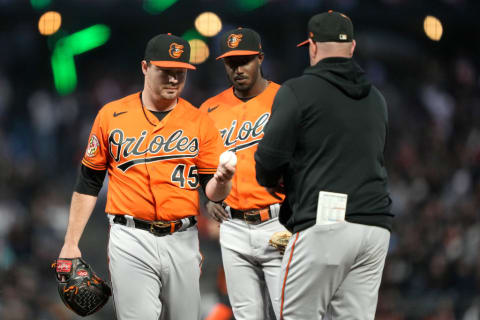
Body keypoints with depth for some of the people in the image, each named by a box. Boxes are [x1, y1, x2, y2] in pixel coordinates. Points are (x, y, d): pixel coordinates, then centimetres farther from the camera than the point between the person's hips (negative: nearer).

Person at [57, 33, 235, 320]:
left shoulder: (200, 122, 5)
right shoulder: (112, 115, 4)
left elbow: (212, 193, 4)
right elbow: (88, 183, 8)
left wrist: (221, 181, -21)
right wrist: (71, 243, 4)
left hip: (183, 241, 2)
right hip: (131, 242, -2)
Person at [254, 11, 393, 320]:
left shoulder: (298, 91, -3)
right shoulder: (376, 98, 19)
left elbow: (270, 155, -10)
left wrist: (271, 180, 12)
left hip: (325, 225, -6)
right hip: (376, 226, 6)